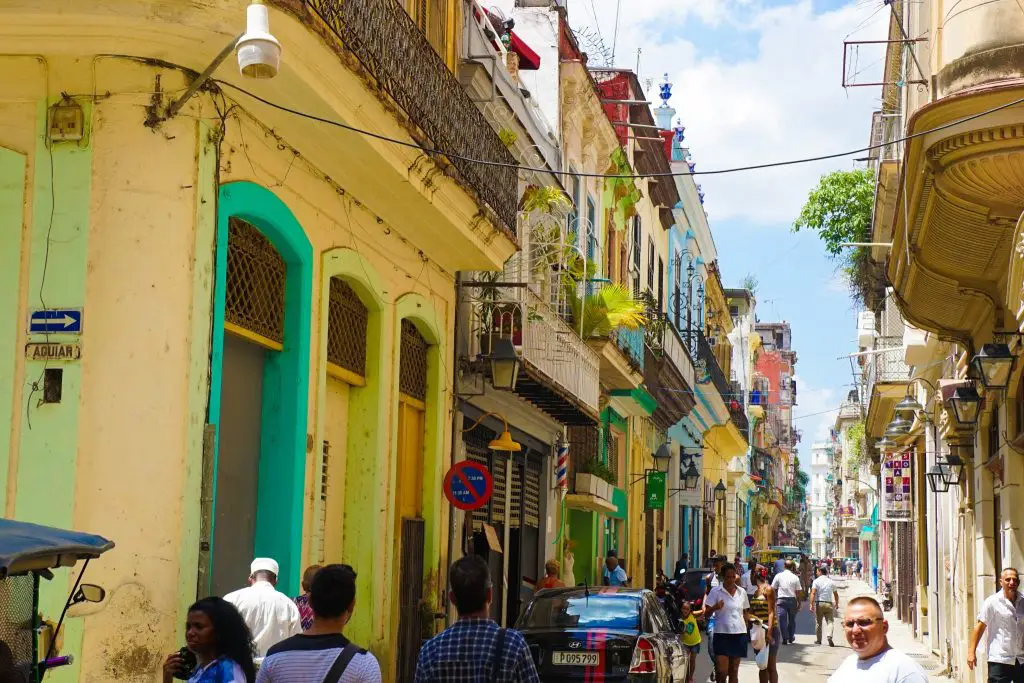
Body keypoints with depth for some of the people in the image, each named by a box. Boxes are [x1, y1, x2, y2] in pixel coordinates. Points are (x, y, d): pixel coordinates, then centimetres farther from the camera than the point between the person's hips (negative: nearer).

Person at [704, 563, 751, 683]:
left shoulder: (742, 592, 8)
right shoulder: (716, 591, -3)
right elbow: (706, 611, -6)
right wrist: (715, 607, -26)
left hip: (739, 634, 3)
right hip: (722, 634, -3)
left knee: (734, 671, 9)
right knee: (722, 672, -10)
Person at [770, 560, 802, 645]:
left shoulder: (778, 576, -1)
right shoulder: (795, 578, -1)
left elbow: (773, 589, 3)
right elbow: (798, 592, -1)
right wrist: (799, 603, 7)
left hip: (782, 600, -1)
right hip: (792, 600, 1)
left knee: (783, 620, 2)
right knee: (792, 619, 16)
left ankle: (785, 639, -1)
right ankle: (791, 638, 23)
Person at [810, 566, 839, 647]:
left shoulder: (816, 581, -3)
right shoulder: (831, 582, 7)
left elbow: (813, 593, -13)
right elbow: (836, 594, 15)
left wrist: (811, 604, -15)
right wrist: (836, 604, 30)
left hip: (819, 603, -1)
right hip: (829, 603, 1)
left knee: (818, 622, 10)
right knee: (830, 621, 0)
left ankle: (818, 640, 17)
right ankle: (830, 636, -24)